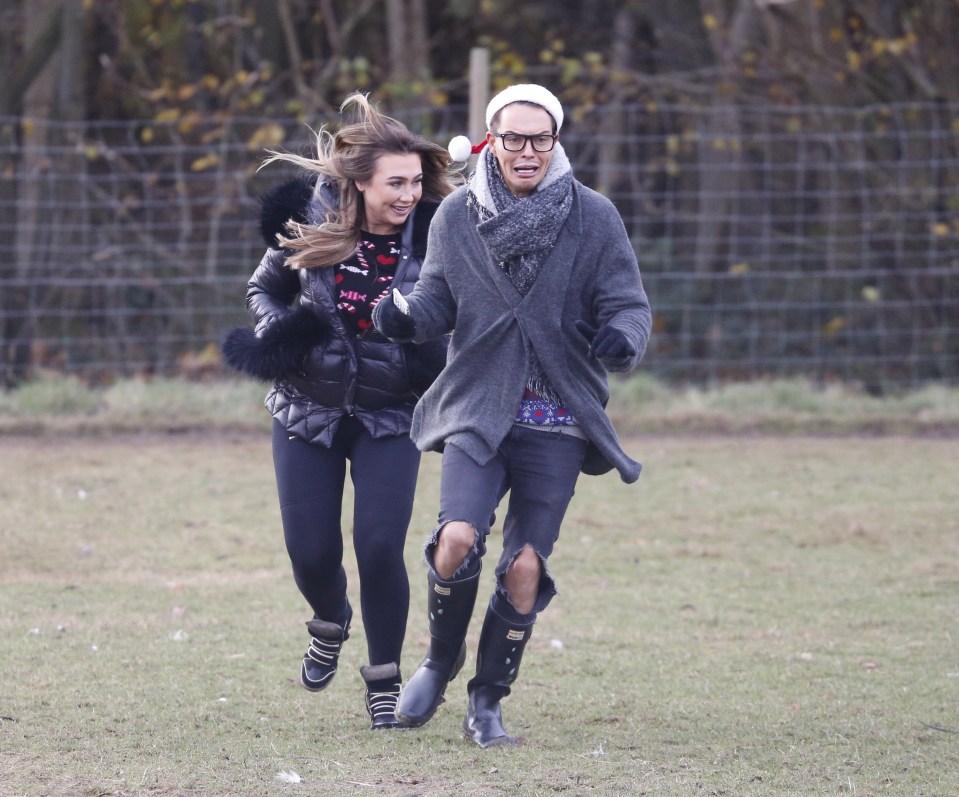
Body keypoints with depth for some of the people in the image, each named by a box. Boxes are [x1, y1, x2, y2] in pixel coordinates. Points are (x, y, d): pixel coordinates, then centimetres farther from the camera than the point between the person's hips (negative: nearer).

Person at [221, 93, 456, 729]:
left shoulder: (432, 237, -13)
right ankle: (331, 625, 38)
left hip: (389, 418, -1)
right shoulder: (312, 220, -9)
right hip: (309, 409, 2)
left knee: (380, 547, -13)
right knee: (312, 552, 2)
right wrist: (276, 336, -13)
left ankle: (385, 685, 6)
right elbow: (264, 289, 7)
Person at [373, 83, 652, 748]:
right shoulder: (457, 217, 3)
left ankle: (488, 700, 16)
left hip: (558, 424, 0)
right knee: (457, 540, -18)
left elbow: (629, 304, -3)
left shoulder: (594, 218, -2)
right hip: (476, 411, 0)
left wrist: (622, 338, -26)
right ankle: (440, 662, 10)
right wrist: (409, 316, -11)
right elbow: (440, 299, 12)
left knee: (525, 568, -3)